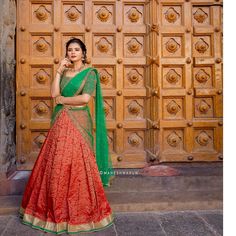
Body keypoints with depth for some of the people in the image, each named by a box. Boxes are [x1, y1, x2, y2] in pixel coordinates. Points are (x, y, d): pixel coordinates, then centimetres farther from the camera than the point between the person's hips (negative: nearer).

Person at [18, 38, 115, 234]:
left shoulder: (89, 73, -1)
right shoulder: (64, 71, 15)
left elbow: (85, 98, -13)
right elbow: (54, 93, 1)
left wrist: (63, 99, -3)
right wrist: (59, 71, 0)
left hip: (78, 121, -5)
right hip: (60, 122, 5)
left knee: (77, 163, -4)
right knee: (57, 163, 6)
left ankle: (81, 208, 13)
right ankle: (58, 207, 23)